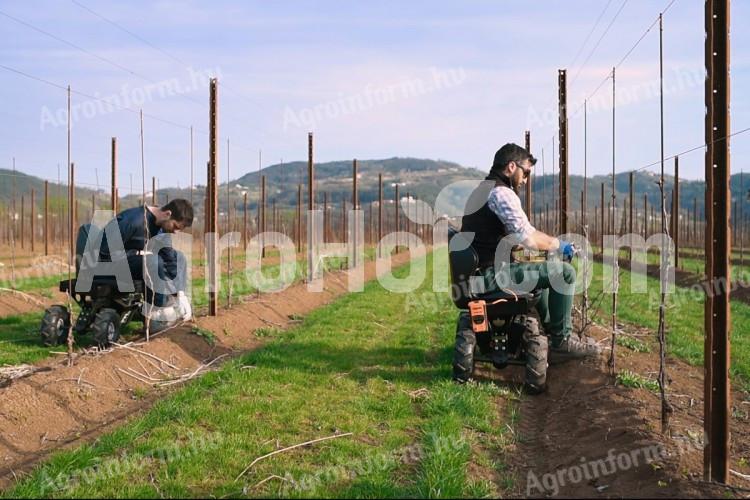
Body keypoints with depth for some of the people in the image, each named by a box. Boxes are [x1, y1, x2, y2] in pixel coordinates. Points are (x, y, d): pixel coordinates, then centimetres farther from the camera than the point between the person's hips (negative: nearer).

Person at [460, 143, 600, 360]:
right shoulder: (502, 193, -14)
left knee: (544, 269, 31)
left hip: (478, 271, 11)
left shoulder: (481, 190, 19)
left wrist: (551, 243, 20)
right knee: (564, 272, -11)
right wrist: (558, 245, -4)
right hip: (493, 274, -11)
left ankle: (550, 329, 34)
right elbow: (528, 238, -21)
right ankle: (562, 341, -1)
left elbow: (518, 235, 24)